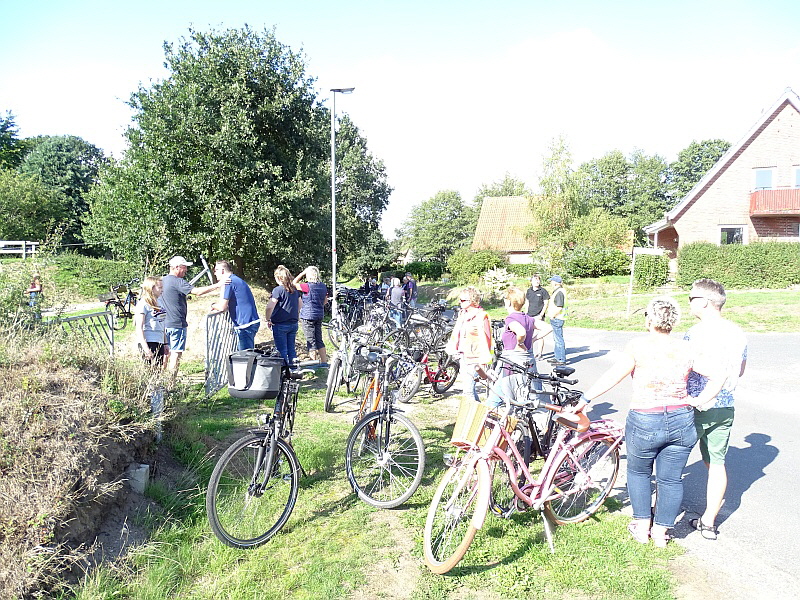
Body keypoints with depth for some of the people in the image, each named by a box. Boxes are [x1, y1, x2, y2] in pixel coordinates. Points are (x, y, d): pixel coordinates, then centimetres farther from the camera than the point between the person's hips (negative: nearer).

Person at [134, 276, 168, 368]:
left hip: (159, 343, 8)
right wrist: (146, 348, -19)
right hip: (148, 342, -8)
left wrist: (165, 344, 19)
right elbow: (139, 328, -13)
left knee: (160, 369, 6)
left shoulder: (160, 302, 14)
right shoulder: (143, 304, -8)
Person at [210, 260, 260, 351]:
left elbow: (222, 307, -11)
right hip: (252, 322, 10)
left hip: (245, 324, -10)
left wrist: (213, 306, 10)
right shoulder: (238, 280, 20)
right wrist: (216, 306, 16)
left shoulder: (228, 282, -11)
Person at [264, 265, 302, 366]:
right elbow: (300, 304, 19)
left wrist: (268, 320, -10)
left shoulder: (278, 290, -15)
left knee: (281, 350, 1)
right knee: (291, 348, 15)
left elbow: (270, 306, -23)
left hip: (280, 325, -6)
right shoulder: (295, 289, 6)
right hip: (293, 324, 6)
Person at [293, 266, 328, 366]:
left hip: (308, 316, -7)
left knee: (311, 341, 0)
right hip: (319, 316, 7)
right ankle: (324, 362, 16)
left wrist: (303, 272, -1)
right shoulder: (323, 286, 5)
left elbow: (294, 283, -4)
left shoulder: (308, 287, -16)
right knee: (319, 340, 14)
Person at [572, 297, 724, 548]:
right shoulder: (685, 349, 1)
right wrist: (698, 401, 4)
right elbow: (717, 378, 0)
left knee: (638, 472, 20)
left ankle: (642, 527, 28)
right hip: (681, 423, 3)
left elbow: (612, 376, -15)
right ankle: (660, 532, 27)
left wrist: (585, 399, -11)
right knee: (671, 479, 15)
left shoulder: (639, 346, -11)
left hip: (645, 422, -3)